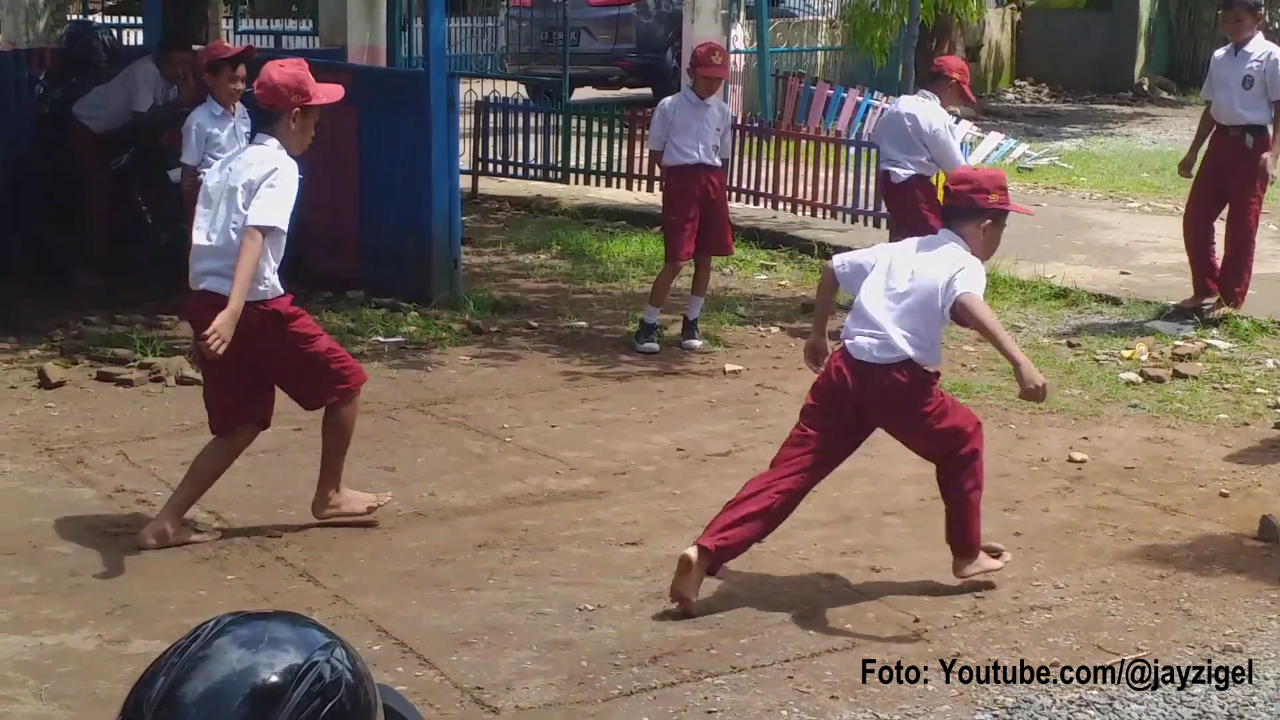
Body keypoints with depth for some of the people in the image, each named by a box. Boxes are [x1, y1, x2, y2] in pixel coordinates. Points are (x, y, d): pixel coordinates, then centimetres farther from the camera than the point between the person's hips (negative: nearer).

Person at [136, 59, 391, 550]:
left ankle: (166, 524, 9)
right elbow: (254, 237, -23)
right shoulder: (280, 167, -8)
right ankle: (329, 495, 23)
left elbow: (202, 243, 19)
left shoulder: (225, 167, 18)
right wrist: (231, 313, -36)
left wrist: (207, 320, 24)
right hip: (256, 307, -8)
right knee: (344, 381, 11)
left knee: (241, 426, 16)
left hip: (205, 303, 8)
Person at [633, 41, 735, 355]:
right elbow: (656, 152, 2)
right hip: (680, 182, -5)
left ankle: (691, 323, 21)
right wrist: (679, 177, -4)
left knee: (705, 257, 8)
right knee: (675, 260, -8)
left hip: (712, 184, 5)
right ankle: (647, 325, 1)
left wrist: (718, 186, 9)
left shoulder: (722, 112, 11)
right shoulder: (670, 106, -3)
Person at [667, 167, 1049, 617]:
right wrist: (1020, 363, -35)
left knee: (792, 468, 2)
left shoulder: (900, 250, 22)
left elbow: (833, 269, 27)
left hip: (845, 369, 5)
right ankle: (968, 553, 28)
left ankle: (707, 551, -12)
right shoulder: (964, 264, 1)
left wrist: (818, 334, 37)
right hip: (897, 380, -5)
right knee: (962, 440, 22)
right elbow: (968, 306, -23)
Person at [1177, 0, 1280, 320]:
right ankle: (1206, 288, 21)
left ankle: (1230, 299, 9)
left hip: (1251, 143, -7)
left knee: (1241, 226, 0)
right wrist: (1193, 152, 18)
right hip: (1219, 141, 7)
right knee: (1195, 218, 6)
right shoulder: (1219, 57, 12)